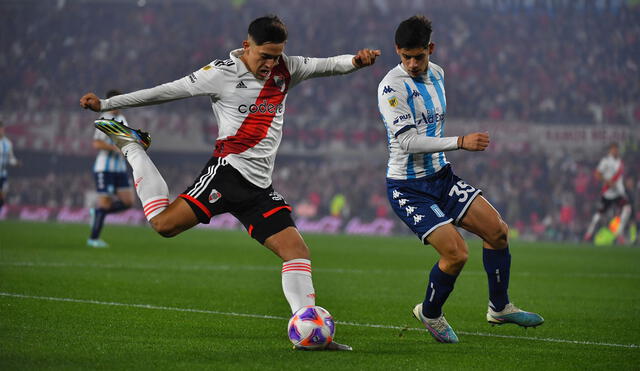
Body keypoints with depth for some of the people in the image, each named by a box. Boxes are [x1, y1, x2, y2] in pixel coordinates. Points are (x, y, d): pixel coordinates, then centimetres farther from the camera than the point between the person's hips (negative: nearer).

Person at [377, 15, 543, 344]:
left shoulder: (436, 74, 6)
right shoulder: (391, 87, -19)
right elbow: (408, 141, -27)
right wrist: (460, 142, -32)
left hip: (441, 177, 8)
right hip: (408, 188, -8)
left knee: (497, 230, 1)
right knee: (456, 253, -17)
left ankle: (499, 307, 20)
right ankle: (430, 314, 10)